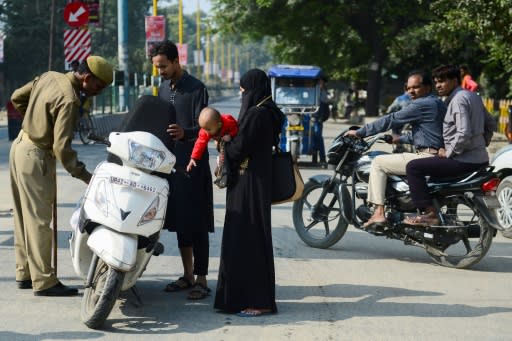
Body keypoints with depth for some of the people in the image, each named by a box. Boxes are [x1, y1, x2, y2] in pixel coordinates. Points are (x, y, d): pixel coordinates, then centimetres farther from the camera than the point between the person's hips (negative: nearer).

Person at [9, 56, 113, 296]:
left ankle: (25, 274, 23)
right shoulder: (69, 100, -23)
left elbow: (17, 98, 14)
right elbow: (62, 147, -27)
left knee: (25, 217, 15)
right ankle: (44, 282, -1)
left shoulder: (49, 77, 3)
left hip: (21, 147, 10)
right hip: (36, 157, -10)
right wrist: (86, 177, -23)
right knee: (40, 220, -5)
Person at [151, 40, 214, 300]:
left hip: (193, 164, -7)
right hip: (171, 163, 7)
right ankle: (188, 275, 20)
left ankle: (201, 279, -2)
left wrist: (185, 133, -34)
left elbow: (204, 129, -15)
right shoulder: (163, 89, 15)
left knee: (196, 224, -6)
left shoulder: (196, 89, -8)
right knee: (179, 222, 11)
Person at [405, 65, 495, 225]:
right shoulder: (473, 96, 15)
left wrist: (449, 153, -13)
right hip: (481, 159, 10)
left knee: (413, 167, -13)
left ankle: (430, 214, -18)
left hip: (465, 162, -10)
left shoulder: (458, 99, -15)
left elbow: (464, 134, -25)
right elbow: (491, 123, 23)